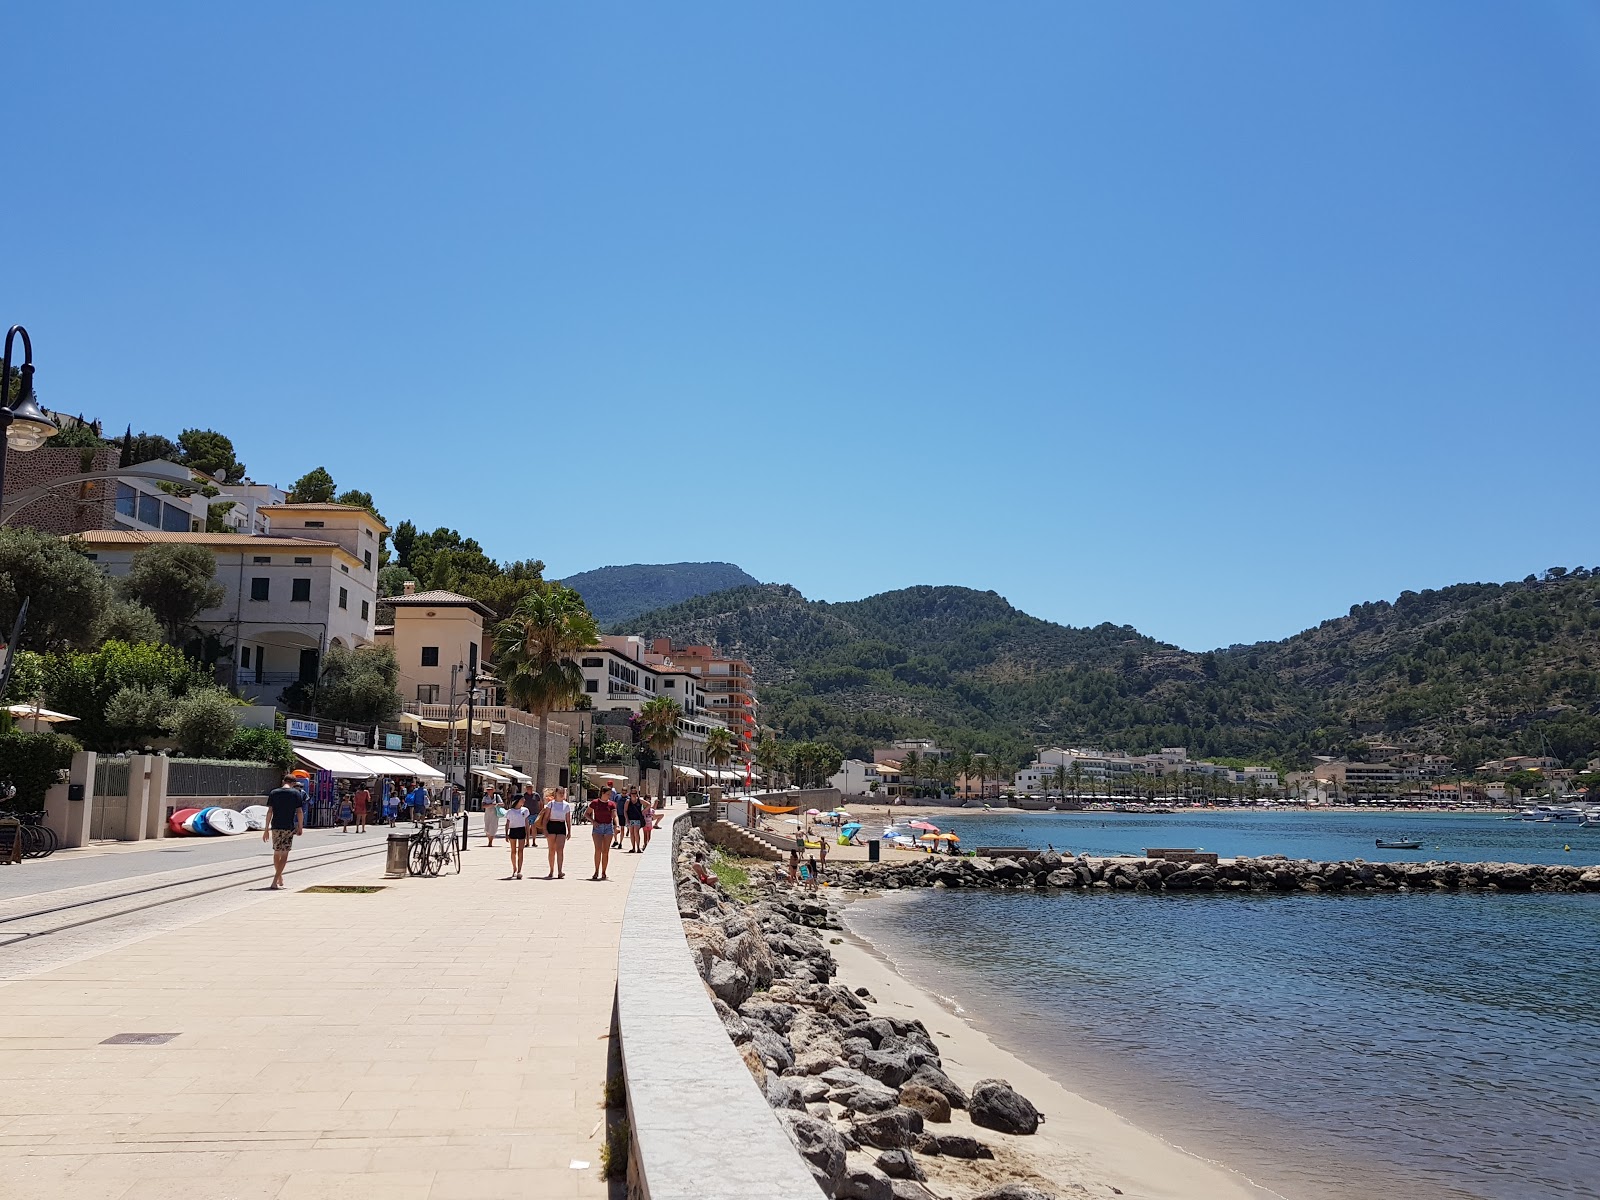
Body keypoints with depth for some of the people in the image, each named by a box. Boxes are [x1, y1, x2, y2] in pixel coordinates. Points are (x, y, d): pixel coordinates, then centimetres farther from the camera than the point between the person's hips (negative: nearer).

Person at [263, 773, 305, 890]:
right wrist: (300, 827, 5)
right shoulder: (296, 793, -1)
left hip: (276, 827, 3)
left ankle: (280, 879, 29)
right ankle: (275, 882, -8)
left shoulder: (273, 793, 5)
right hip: (289, 827, -3)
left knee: (276, 853, 17)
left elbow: (269, 811, 2)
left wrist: (266, 829, 5)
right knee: (284, 855, 1)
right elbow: (299, 812, -4)